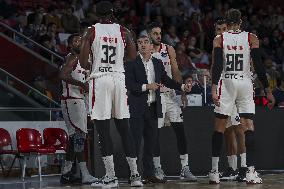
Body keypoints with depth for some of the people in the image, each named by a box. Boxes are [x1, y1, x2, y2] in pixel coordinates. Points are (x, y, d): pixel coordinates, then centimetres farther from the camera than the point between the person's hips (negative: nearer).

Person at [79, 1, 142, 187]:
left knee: (103, 130, -1)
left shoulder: (92, 31, -1)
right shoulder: (123, 31, 6)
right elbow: (132, 57, 6)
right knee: (124, 128, 9)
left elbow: (83, 62, -5)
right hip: (119, 79, 3)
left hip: (100, 80, -3)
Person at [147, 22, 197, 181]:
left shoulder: (169, 50, 8)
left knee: (180, 130, -4)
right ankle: (157, 168, 10)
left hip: (170, 94, 3)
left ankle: (185, 168, -4)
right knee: (155, 132, -1)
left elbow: (176, 72, 10)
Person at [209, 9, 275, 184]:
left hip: (226, 83, 0)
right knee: (248, 126, 0)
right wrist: (268, 91, 3)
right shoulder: (251, 38, 3)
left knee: (219, 127, 5)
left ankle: (214, 172, 3)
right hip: (245, 83, 0)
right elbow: (259, 66, -1)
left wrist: (214, 89, -12)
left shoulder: (219, 39, 3)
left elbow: (217, 65, -8)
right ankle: (251, 172, -9)